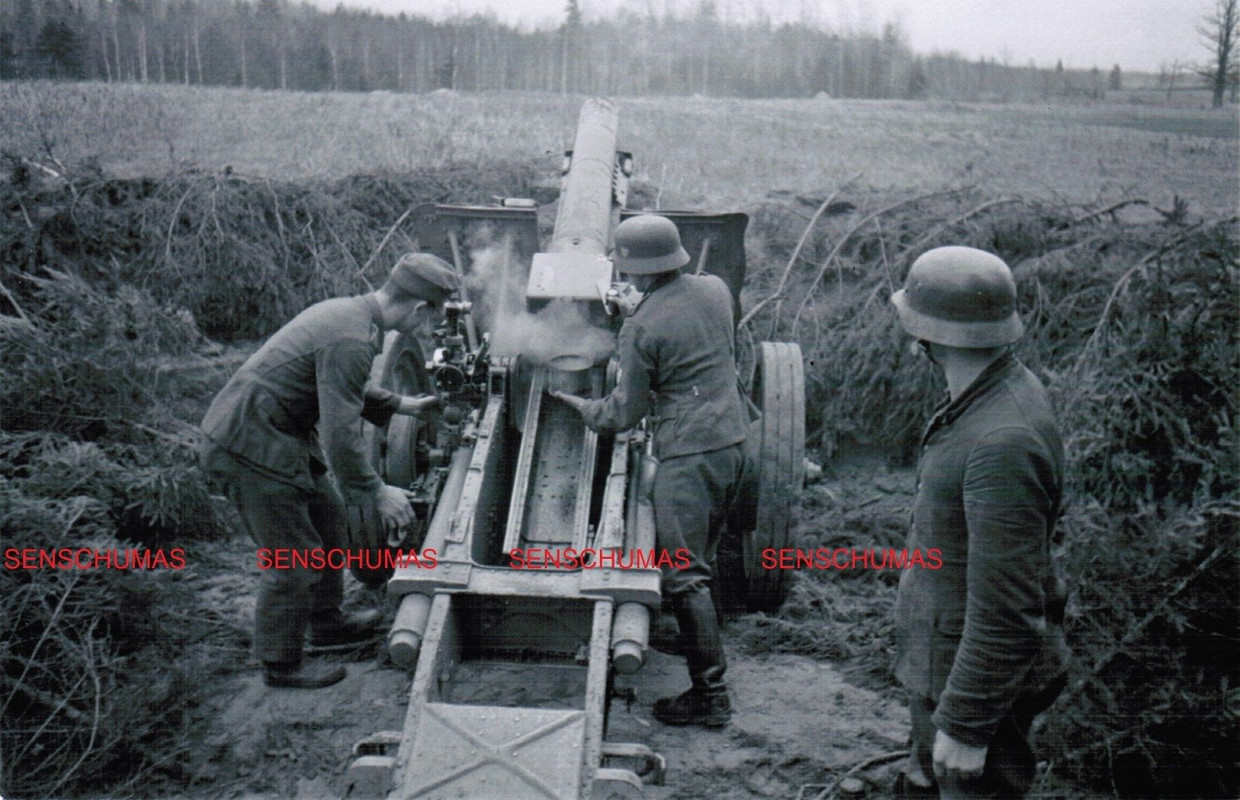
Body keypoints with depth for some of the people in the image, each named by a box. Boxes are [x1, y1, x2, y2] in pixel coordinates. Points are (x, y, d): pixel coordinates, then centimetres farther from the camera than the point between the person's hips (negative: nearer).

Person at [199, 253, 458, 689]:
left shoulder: (345, 311, 7)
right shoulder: (351, 341, -26)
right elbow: (339, 435, -26)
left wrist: (397, 404, 30)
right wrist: (377, 492, -15)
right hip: (252, 448, -11)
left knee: (329, 518, 22)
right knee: (294, 557, 1)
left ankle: (326, 622, 40)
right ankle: (280, 664, 22)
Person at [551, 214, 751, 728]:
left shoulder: (641, 326, -14)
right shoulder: (715, 289, 5)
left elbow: (626, 412, -8)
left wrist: (579, 406, 11)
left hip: (688, 453, -8)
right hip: (733, 440, 8)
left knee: (684, 574, -2)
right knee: (701, 555, 23)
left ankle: (710, 694, 2)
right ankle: (697, 640, 38)